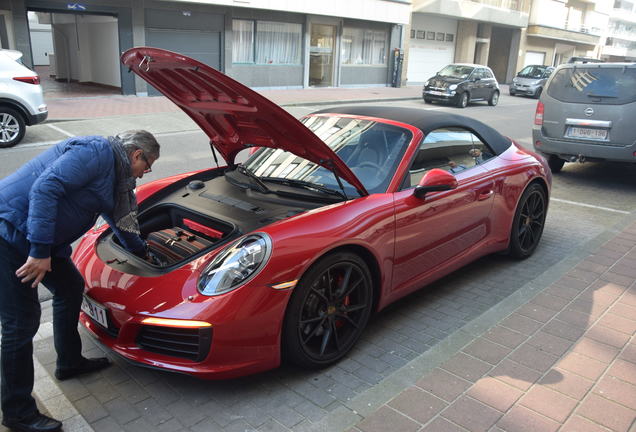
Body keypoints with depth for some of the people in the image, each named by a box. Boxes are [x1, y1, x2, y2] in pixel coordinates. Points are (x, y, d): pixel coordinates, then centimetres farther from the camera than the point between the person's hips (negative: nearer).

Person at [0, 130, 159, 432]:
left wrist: (141, 251, 42)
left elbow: (119, 217, 31)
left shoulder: (112, 170, 17)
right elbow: (45, 188, -28)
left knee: (71, 288, 20)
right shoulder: (97, 152, -16)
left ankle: (70, 362, 39)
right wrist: (40, 251, -28)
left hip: (35, 239, 11)